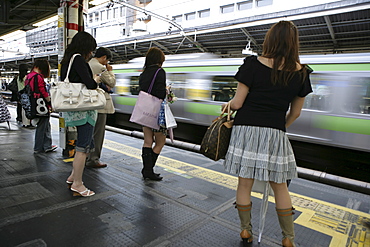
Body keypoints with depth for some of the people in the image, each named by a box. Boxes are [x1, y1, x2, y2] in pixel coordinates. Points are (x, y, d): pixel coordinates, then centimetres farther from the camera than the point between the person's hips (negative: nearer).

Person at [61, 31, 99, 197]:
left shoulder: (67, 60, 17)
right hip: (83, 109, -10)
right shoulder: (78, 59, -12)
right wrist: (95, 80, 1)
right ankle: (77, 184, 7)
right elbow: (89, 83, -22)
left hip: (74, 109, 10)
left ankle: (73, 176, 28)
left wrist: (93, 83, 11)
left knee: (88, 144, 19)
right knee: (83, 146, -2)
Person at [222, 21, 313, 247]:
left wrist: (228, 104, 15)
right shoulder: (301, 73, 3)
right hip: (276, 133, 3)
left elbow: (238, 103, -7)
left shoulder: (254, 65, -6)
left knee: (245, 184, 11)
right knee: (280, 187, 17)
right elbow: (295, 113, 9)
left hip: (247, 130, -2)